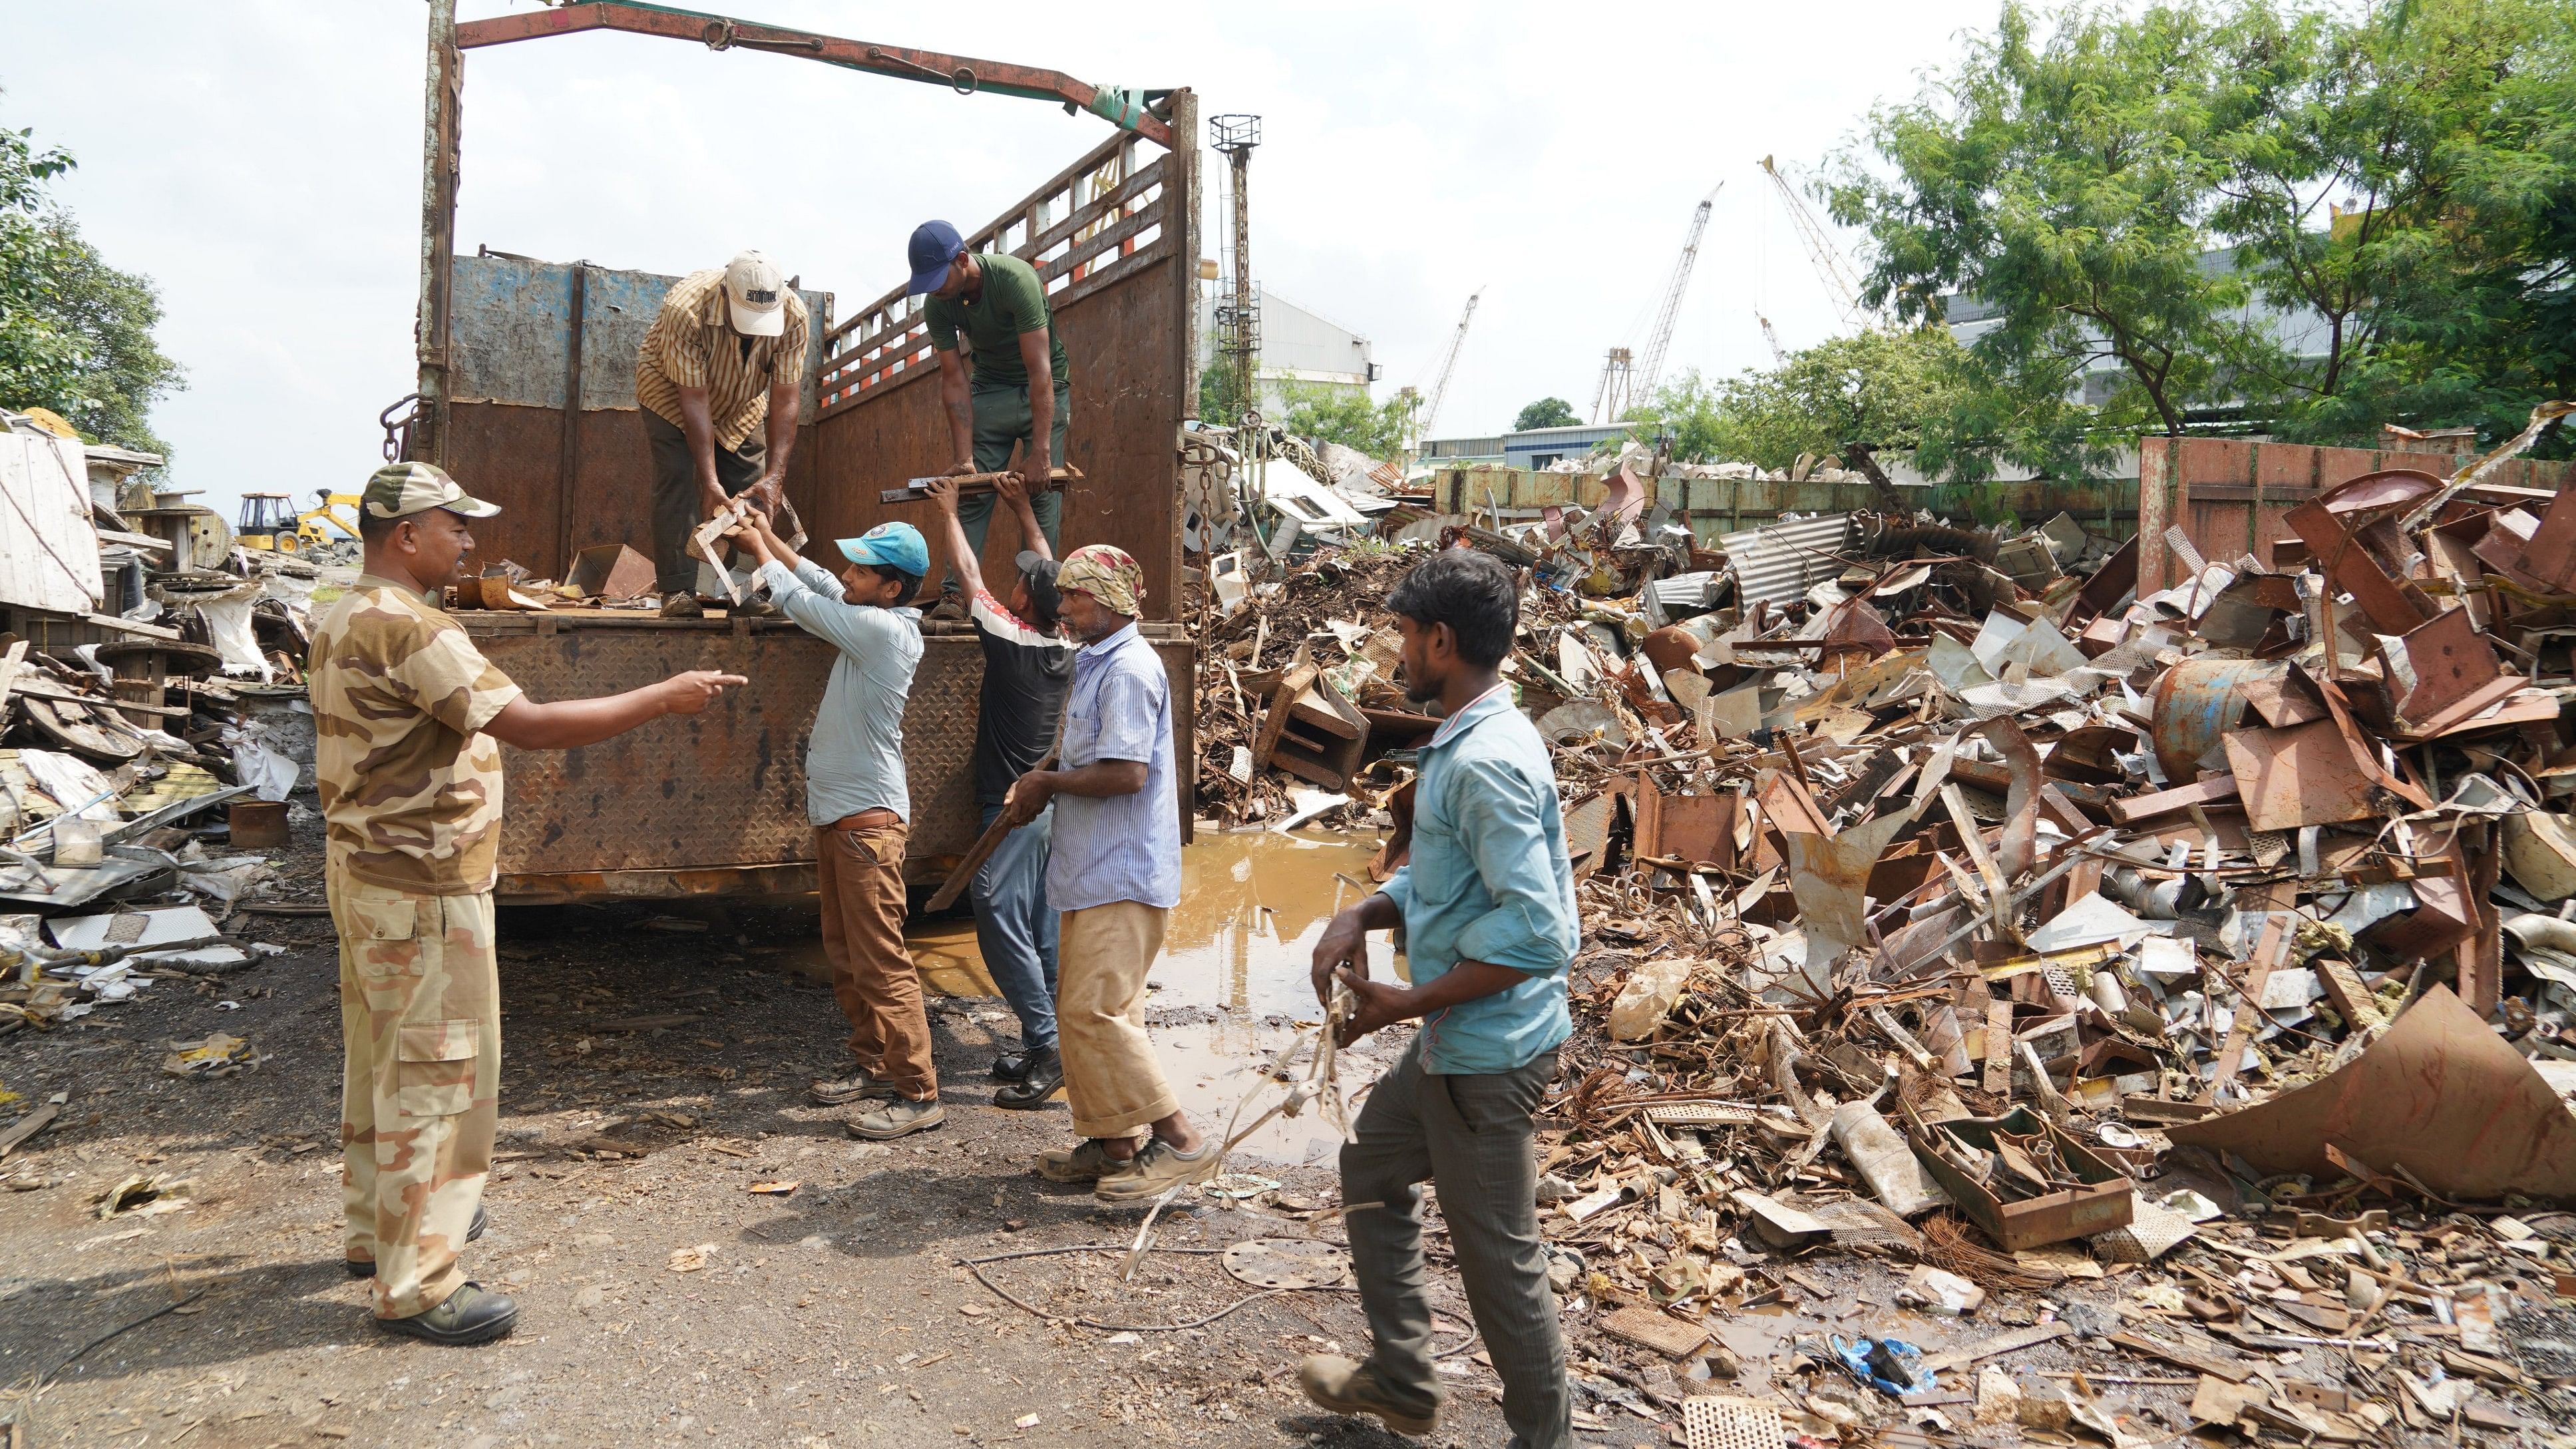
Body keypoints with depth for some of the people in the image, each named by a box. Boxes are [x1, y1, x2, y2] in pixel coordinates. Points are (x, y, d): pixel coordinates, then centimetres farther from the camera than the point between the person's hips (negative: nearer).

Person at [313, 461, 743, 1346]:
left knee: (382, 1061, 21)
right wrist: (662, 699, -22)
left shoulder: (346, 620, 11)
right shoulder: (409, 627, -22)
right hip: (424, 892, -11)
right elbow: (531, 725, -27)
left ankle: (378, 1225, 37)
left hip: (367, 874, 11)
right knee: (436, 1075, -2)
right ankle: (416, 1283, 8)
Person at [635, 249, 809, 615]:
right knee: (677, 482, -14)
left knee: (751, 489, -5)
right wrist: (709, 480, -39)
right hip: (672, 390, -3)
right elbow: (694, 400, -36)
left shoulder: (793, 316, -31)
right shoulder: (685, 309, -39)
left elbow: (784, 401, -28)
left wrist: (775, 475, -36)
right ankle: (677, 591, -10)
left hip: (741, 400, 3)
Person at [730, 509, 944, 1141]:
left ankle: (918, 1093, -3)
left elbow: (803, 603, -9)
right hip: (836, 813, 10)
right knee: (845, 955, 17)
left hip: (868, 819, -10)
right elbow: (823, 588, 24)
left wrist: (759, 548, 7)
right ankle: (875, 1067, 27)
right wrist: (770, 538, 19)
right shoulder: (870, 623, 9)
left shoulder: (883, 629, -18)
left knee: (881, 961, -8)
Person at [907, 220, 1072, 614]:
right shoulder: (938, 305, -14)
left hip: (1044, 389, -4)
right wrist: (964, 458, -19)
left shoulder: (1015, 278, -29)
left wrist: (1039, 453, -34)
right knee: (972, 493, -6)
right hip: (989, 388, 4)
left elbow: (1039, 372, -32)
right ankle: (954, 594, -6)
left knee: (1041, 496, -9)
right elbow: (954, 381, -11)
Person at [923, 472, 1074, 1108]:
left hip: (1012, 807, -8)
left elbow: (970, 573, -1)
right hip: (1049, 801, 8)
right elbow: (1049, 574, 18)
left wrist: (949, 512, 14)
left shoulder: (1012, 639, -14)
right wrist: (1023, 510, 28)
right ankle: (1048, 1046, 16)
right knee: (1044, 930, 11)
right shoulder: (1066, 644, 3)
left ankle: (1045, 1047, -11)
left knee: (1000, 920, -7)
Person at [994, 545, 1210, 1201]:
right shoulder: (1097, 663, 18)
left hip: (1122, 876, -11)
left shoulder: (1129, 668, -15)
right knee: (1083, 1010, 14)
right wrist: (1040, 786, 8)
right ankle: (1111, 1144, 23)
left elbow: (1126, 773, -25)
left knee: (1094, 1012, -13)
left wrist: (1048, 781, -11)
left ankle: (1179, 1140, -5)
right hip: (1093, 873, 11)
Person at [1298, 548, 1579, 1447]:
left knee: (1495, 1251, 5)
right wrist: (1362, 916, -2)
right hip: (1454, 1044, 11)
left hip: (1489, 1051, -11)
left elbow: (1535, 934, -29)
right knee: (1371, 1170, 24)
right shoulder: (1469, 741, 7)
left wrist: (1408, 1003, -21)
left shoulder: (1485, 763, -25)